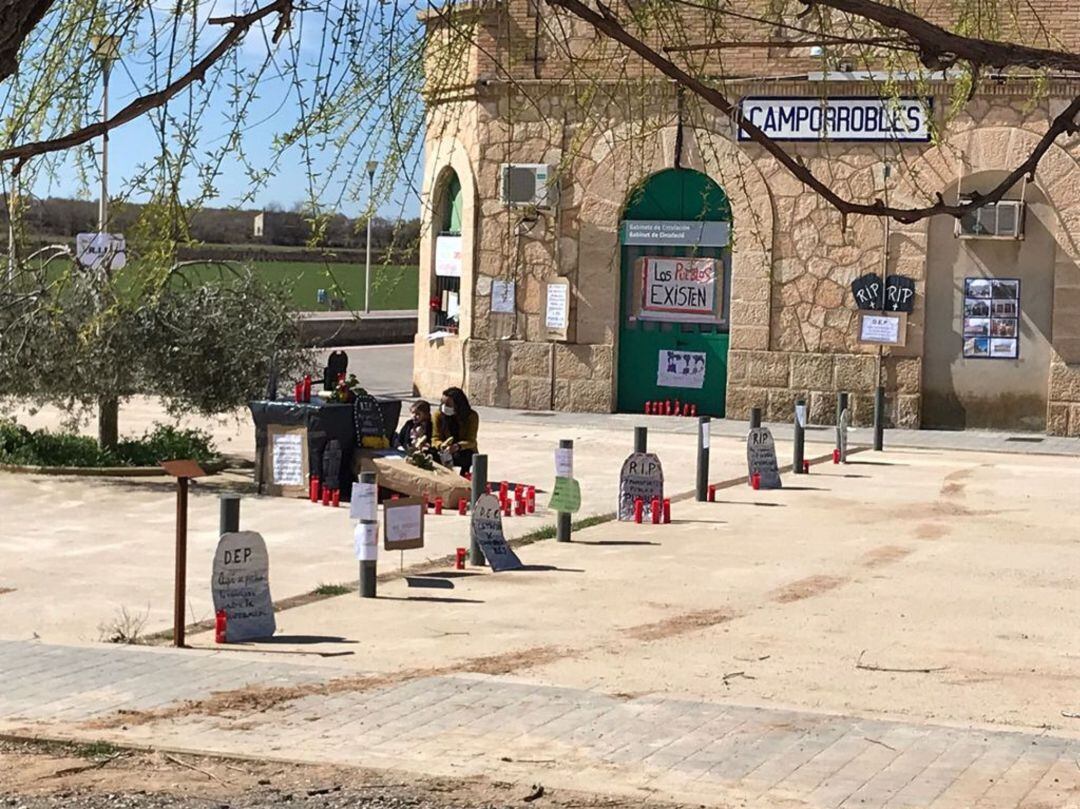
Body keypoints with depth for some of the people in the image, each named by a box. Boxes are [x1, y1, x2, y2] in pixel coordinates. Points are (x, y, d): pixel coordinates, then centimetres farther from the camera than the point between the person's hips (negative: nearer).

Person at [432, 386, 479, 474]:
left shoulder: (472, 416, -11)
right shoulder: (438, 415, -5)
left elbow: (471, 441, -16)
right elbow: (435, 439, -6)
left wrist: (458, 446, -38)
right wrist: (441, 445, -32)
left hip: (466, 452, -2)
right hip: (446, 451, 2)